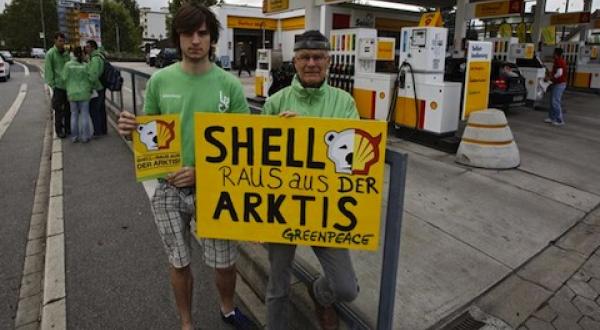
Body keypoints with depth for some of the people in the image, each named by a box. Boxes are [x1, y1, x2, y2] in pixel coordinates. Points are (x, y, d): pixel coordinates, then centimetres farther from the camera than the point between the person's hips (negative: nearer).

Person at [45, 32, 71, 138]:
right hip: (58, 86, -5)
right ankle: (59, 130, 9)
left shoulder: (66, 53, 12)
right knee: (59, 110, 0)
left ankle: (68, 128, 22)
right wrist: (52, 85, -11)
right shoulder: (50, 54, -5)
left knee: (68, 108, 11)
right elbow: (48, 71, -7)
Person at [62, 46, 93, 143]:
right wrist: (90, 89, 11)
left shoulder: (68, 65, -5)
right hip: (84, 93, -2)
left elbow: (65, 78, -4)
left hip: (72, 93, 2)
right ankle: (85, 136, 7)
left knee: (74, 115, 12)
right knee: (85, 114, 5)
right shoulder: (85, 65, -9)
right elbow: (90, 79, -6)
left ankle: (74, 136, 15)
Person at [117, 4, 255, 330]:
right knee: (179, 263, 16)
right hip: (169, 189, 1)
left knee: (224, 262, 12)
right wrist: (130, 129, -14)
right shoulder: (160, 80, -2)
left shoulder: (229, 85, -6)